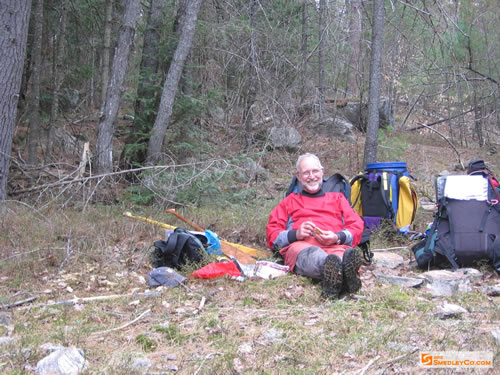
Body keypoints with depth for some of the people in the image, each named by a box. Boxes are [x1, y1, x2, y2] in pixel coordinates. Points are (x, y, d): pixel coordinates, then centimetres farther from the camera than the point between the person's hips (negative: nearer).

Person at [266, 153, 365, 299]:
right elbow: (272, 235, 21)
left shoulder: (337, 198, 36)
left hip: (336, 245, 2)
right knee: (311, 254, -43)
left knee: (343, 254, -40)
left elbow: (357, 227, 20)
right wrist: (295, 234, -3)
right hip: (300, 245, -1)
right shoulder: (289, 201, 34)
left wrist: (338, 238, -4)